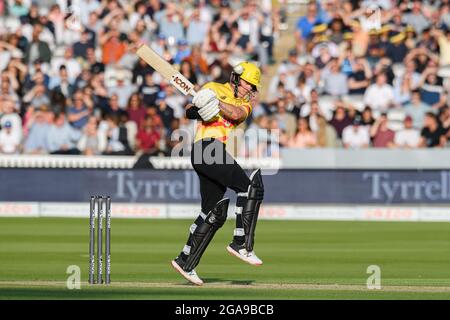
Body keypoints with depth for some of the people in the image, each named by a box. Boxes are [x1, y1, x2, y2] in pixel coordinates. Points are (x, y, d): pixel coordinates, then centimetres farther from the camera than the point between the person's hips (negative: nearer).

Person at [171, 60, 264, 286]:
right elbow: (189, 112, -1)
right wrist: (195, 107, -23)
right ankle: (241, 244, -21)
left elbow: (237, 114, -3)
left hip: (217, 156, 8)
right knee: (249, 187, -19)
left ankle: (185, 262, 13)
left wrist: (215, 102, -19)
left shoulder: (245, 103, 22)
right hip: (207, 147, -8)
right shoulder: (214, 88, 9)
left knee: (215, 214, 9)